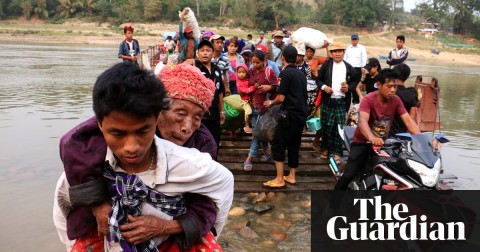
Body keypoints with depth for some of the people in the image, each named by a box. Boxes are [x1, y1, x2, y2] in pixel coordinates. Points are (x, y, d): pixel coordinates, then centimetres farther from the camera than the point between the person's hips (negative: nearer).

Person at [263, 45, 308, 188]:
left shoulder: (285, 73, -11)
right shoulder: (301, 74, 13)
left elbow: (281, 97, -16)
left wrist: (271, 103, 5)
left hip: (290, 114, -8)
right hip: (302, 114, 8)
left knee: (278, 145, -2)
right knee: (294, 145, 14)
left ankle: (279, 180, -2)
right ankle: (292, 176, 19)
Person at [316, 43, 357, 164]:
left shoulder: (349, 67, 7)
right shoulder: (326, 64, 4)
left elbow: (354, 82, 13)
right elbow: (318, 79, 5)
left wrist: (349, 87, -7)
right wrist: (324, 87, -14)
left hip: (342, 102, 1)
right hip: (328, 101, 0)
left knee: (339, 127, 1)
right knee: (326, 126, 5)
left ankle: (337, 152, 8)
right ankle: (325, 149, 22)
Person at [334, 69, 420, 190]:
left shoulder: (396, 100, -6)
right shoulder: (368, 99, -22)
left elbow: (408, 120, -12)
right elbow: (362, 121, -38)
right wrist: (372, 138, -57)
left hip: (383, 142, 6)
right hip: (363, 142, -5)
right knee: (349, 175, -16)